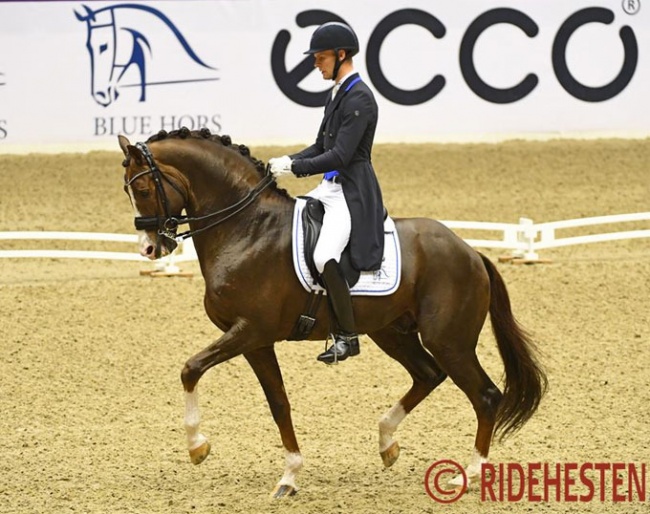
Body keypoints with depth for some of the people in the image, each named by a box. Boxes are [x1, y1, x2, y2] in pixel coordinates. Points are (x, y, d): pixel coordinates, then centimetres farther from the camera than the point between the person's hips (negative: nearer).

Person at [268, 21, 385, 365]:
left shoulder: (359, 99, -16)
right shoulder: (337, 94, 13)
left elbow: (340, 156, -21)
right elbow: (321, 146, 18)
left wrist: (295, 167, -18)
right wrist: (289, 161, 3)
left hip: (351, 191, -11)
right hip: (330, 187, 11)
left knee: (324, 258, -26)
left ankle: (347, 336, -17)